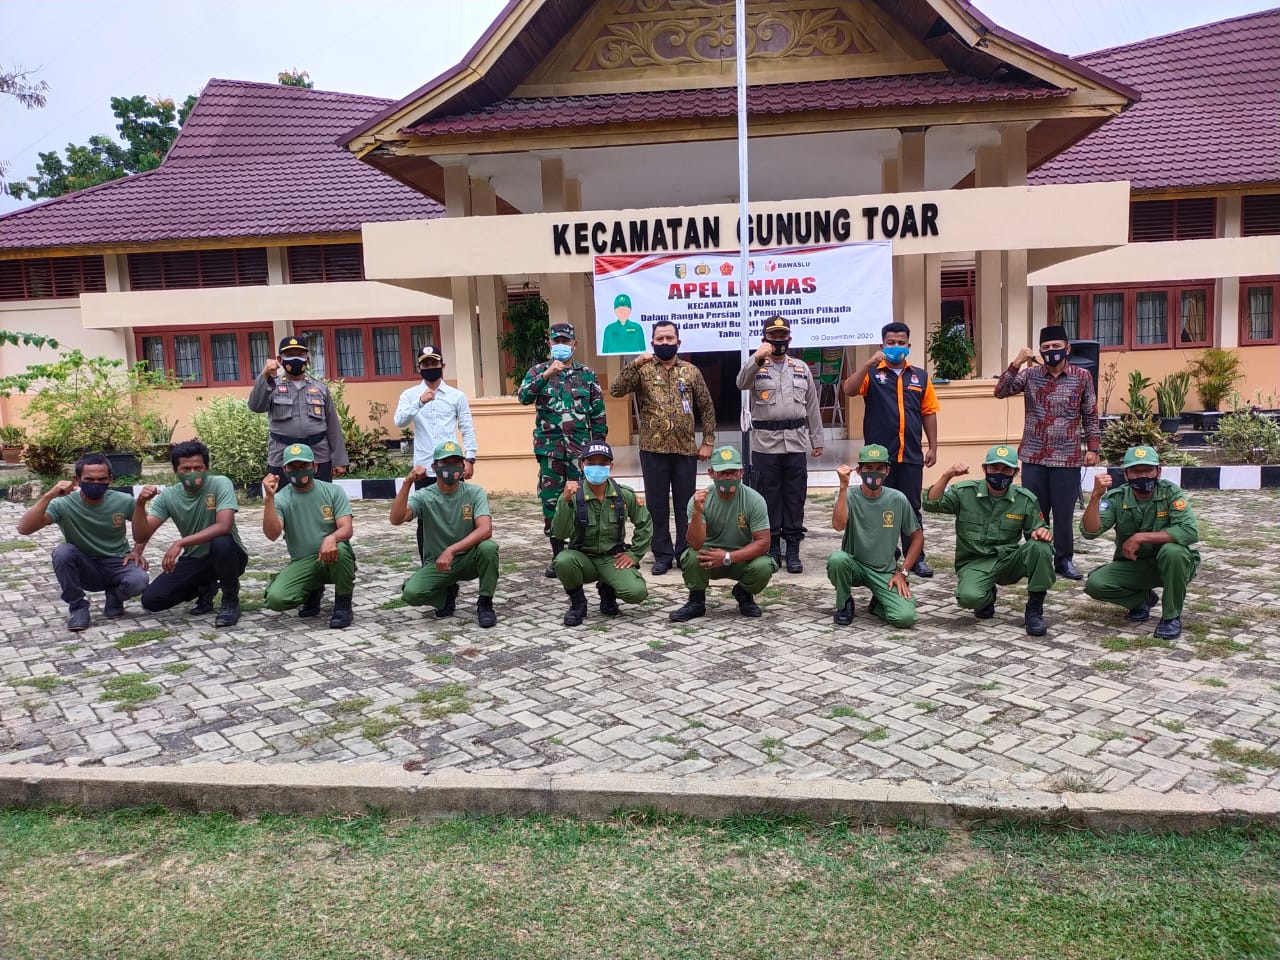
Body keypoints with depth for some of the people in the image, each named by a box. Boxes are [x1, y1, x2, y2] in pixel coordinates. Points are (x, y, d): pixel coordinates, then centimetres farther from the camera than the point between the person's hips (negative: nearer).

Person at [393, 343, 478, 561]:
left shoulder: (457, 395, 6)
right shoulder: (410, 395, 6)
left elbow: (467, 429, 6)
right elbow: (399, 421, -10)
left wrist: (470, 458, -4)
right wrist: (420, 402, -22)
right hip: (424, 468, 0)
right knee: (424, 520, 4)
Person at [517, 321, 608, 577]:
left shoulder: (588, 374, 7)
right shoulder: (538, 371, 7)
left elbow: (598, 414, 7)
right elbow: (523, 396, -11)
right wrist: (546, 375, -21)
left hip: (582, 449, 0)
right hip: (550, 449, 0)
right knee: (551, 502, 4)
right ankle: (558, 555, 15)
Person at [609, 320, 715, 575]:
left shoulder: (691, 371, 5)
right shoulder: (643, 370, 1)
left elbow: (707, 408, 8)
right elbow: (616, 390, -13)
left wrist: (708, 441, 3)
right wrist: (635, 364, -22)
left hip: (685, 450, 1)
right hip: (653, 450, -1)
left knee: (686, 505, 8)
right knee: (657, 505, 6)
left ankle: (686, 553, 21)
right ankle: (662, 555, 18)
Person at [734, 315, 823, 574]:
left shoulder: (801, 368, 12)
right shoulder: (756, 366, 2)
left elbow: (812, 406, 13)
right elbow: (742, 383, -22)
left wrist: (817, 440, 11)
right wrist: (757, 358, -38)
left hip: (796, 442, 3)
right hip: (765, 443, -2)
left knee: (795, 497, 5)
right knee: (769, 497, 4)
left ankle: (793, 549, 13)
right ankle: (772, 548, 15)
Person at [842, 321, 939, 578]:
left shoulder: (920, 376, 10)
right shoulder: (872, 374, 2)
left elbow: (928, 412, 11)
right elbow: (849, 390, -16)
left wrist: (932, 446, 6)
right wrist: (870, 363, -22)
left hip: (911, 455, 2)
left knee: (912, 508, 8)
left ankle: (916, 558, 16)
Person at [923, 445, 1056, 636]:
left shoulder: (1026, 499, -1)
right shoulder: (965, 492, -5)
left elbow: (1035, 531, 7)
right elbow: (931, 504, -15)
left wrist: (1041, 532, -18)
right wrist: (946, 476, -29)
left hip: (1009, 561, 2)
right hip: (975, 563, -2)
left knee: (1040, 547, -28)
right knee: (969, 597, -33)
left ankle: (1034, 610, -10)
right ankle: (988, 596, 9)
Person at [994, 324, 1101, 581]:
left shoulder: (1082, 376, 2)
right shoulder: (1030, 374, 4)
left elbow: (1090, 416, 5)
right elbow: (1001, 391, -6)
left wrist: (1092, 447, -1)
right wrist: (1016, 363, -16)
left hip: (1067, 458, -1)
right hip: (1033, 457, 1)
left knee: (1064, 512, 5)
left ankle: (1064, 559, 19)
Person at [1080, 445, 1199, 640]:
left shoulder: (1170, 492, -15)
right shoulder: (1116, 498, -11)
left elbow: (1190, 531, -29)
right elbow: (1090, 532, -23)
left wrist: (1140, 537, -30)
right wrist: (1096, 496, -37)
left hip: (1168, 565, -2)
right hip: (1131, 566, 2)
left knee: (1173, 550, -35)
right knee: (1095, 584, -23)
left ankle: (1172, 616, -13)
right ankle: (1143, 599, 10)